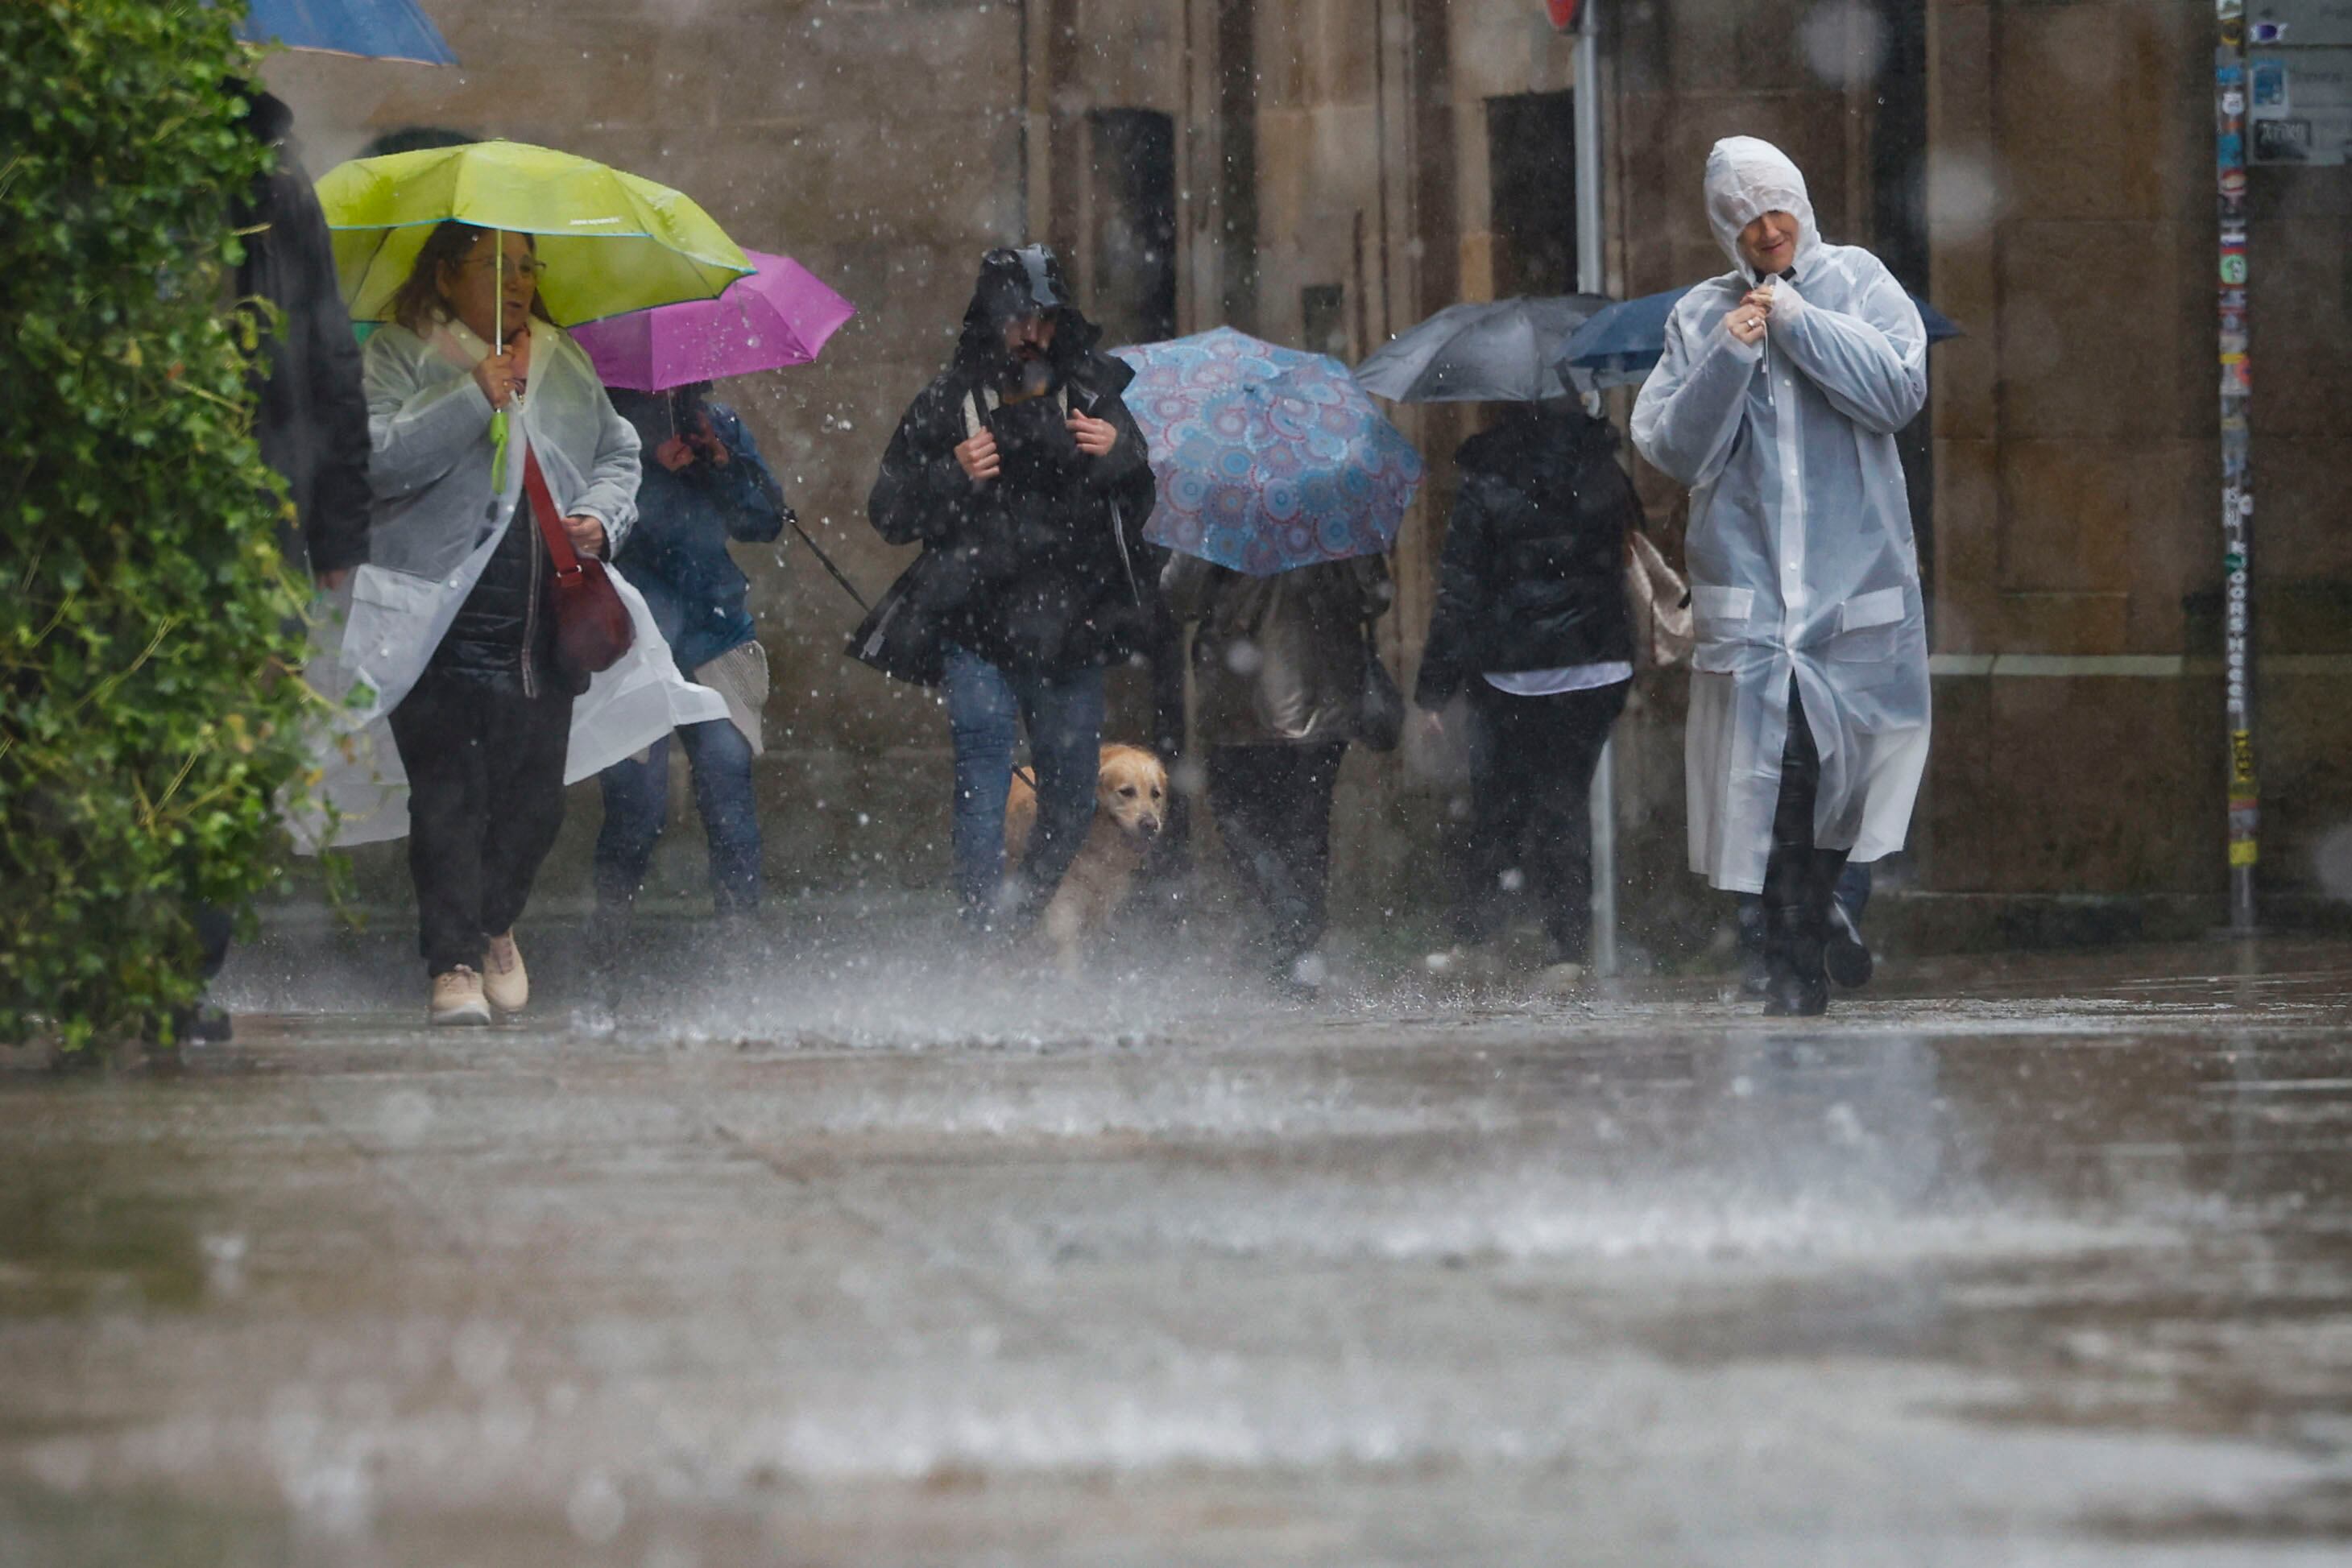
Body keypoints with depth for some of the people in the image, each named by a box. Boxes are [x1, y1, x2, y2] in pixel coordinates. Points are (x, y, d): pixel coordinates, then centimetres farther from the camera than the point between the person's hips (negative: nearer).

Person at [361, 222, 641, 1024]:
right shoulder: (401, 356, 1)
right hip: (444, 622, -5)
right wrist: (473, 400, -20)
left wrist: (601, 515, 2)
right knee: (449, 791, -11)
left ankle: (496, 925, 31)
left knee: (534, 793, 6)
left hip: (544, 624, 5)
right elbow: (377, 458, -13)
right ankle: (454, 963, -9)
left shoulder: (565, 363, 18)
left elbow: (619, 452, 23)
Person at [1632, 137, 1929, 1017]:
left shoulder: (1857, 284, 7)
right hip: (1749, 586, 0)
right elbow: (1672, 449, 2)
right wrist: (1729, 359, -9)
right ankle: (1793, 972, -9)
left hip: (1855, 577, 0)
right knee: (1775, 775, -11)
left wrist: (1799, 321, -8)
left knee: (1841, 762, 1)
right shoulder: (1700, 319, 9)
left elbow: (1900, 390, -8)